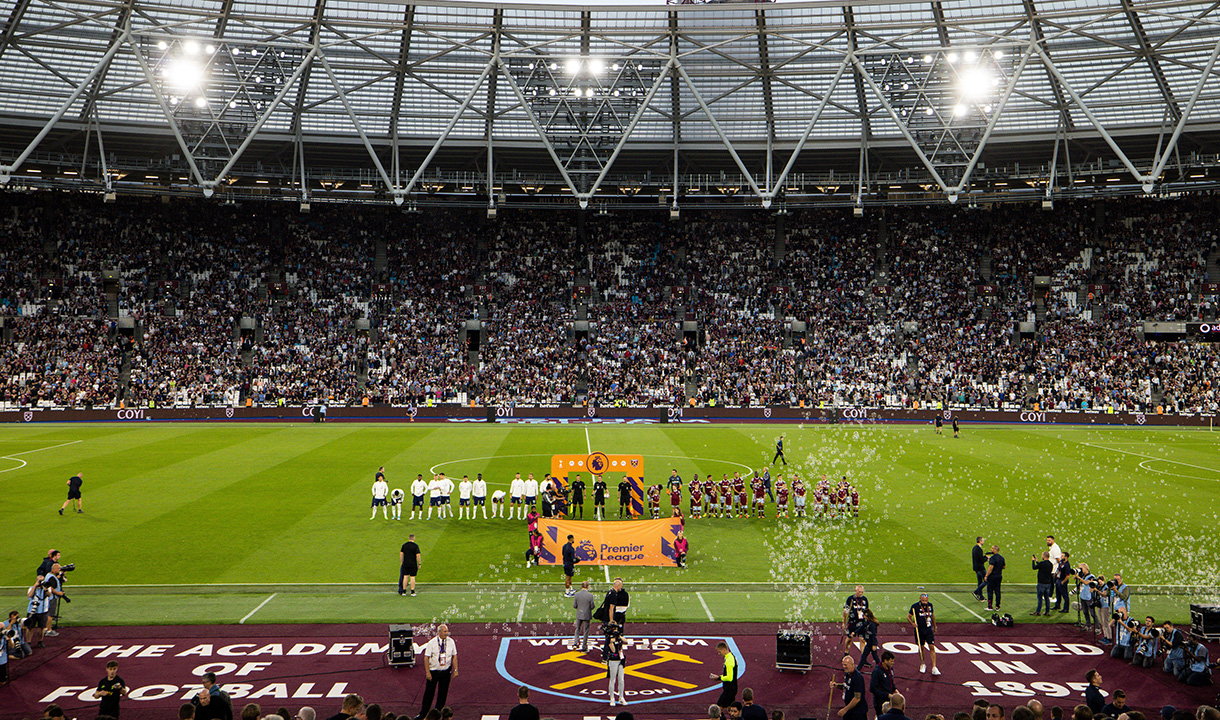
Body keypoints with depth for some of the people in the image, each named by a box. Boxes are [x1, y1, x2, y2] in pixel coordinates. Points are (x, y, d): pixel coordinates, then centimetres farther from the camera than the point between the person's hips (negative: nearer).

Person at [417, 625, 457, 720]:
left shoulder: (451, 642, -2)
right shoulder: (431, 643, -11)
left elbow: (454, 656, 5)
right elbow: (426, 657, -9)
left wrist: (455, 670, 1)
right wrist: (427, 672, -13)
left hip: (446, 672, 2)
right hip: (433, 671, -2)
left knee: (443, 693, 10)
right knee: (429, 692, 4)